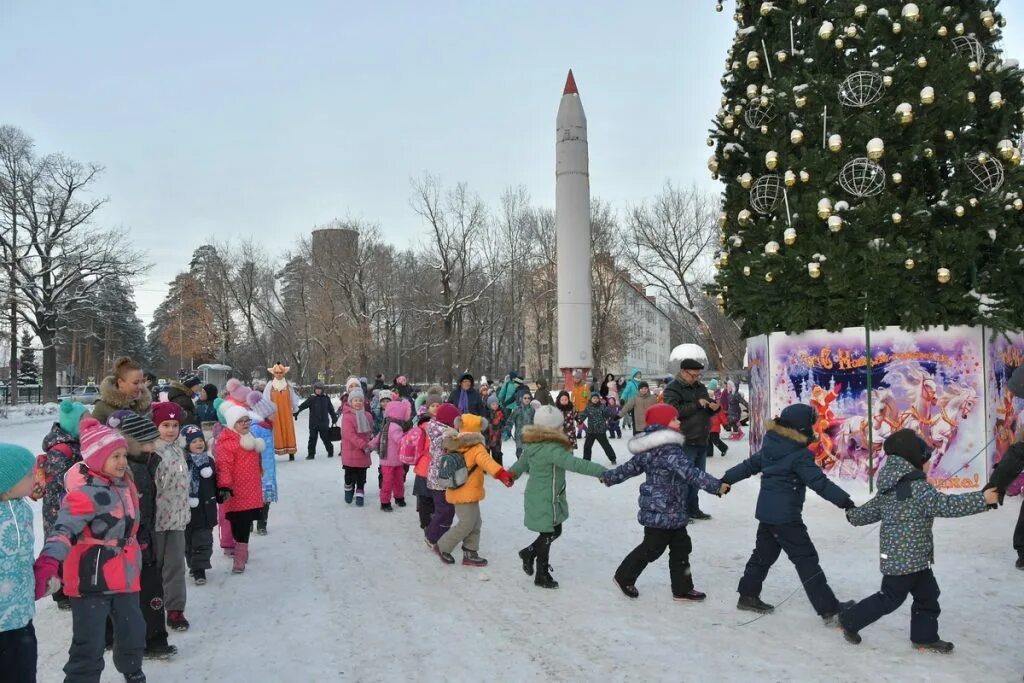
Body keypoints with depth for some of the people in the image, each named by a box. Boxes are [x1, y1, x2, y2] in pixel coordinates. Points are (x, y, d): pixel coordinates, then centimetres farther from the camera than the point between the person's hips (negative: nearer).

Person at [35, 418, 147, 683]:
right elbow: (64, 530, -32)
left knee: (133, 630, 22)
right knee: (89, 644, -4)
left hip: (124, 575, 8)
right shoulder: (86, 492, -21)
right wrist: (47, 563, -46)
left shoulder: (124, 482, 6)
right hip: (92, 579, -8)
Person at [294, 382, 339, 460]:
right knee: (312, 438, 1)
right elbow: (303, 406, -9)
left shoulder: (326, 398, 4)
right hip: (313, 423, 0)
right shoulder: (311, 398, -1)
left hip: (324, 422, 0)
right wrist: (296, 412, -20)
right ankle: (311, 454, 8)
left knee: (325, 438, 7)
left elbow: (331, 409, 12)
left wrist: (334, 418, 15)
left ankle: (330, 452, 23)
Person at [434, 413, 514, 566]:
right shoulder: (476, 448, -18)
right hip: (466, 494, -9)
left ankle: (470, 553, 18)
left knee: (475, 524, 15)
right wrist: (501, 473, -48)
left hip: (459, 491, 9)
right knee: (466, 525, 1)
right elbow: (487, 462, -35)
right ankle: (443, 547, 12)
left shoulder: (455, 446, 5)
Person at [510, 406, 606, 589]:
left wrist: (511, 474, 36)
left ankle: (529, 553, 33)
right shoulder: (551, 449, -28)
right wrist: (602, 471, -39)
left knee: (555, 531, 22)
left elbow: (522, 464, 17)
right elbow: (575, 464, -37)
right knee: (547, 535, 7)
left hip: (537, 497, 9)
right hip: (545, 501, -9)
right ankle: (542, 575, 21)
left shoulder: (533, 445, 2)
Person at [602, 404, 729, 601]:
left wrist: (609, 477, 29)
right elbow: (690, 472, -29)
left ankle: (682, 588, 21)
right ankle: (624, 577, 21)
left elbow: (630, 467, 16)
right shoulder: (670, 450, -22)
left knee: (681, 546, 14)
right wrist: (716, 486, -30)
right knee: (652, 548, 5)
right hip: (664, 511, -10)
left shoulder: (649, 449, 8)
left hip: (663, 510, 10)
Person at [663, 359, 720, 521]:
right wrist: (697, 404, -20)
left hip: (701, 441, 8)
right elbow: (675, 411, -23)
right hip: (685, 442, -8)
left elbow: (708, 412, 23)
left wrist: (714, 407, -1)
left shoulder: (700, 388, 15)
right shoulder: (672, 390, -8)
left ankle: (693, 509, 25)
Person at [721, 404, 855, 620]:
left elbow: (749, 465, 17)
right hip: (786, 516, -8)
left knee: (764, 554, 20)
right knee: (806, 560, -6)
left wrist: (726, 480, 25)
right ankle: (829, 610, -4)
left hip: (767, 512, 8)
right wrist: (845, 501, -18)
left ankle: (748, 596, 29)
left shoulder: (770, 447, 7)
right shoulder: (800, 456, -17)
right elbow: (820, 483, -20)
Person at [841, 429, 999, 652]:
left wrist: (853, 515, 38)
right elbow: (945, 505, -25)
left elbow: (870, 510, 17)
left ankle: (924, 637, 25)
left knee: (927, 594, 16)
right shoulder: (917, 488, -20)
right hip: (905, 557, -9)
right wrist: (983, 499, -22)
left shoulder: (889, 488, 8)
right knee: (890, 598, 5)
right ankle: (850, 621, 16)